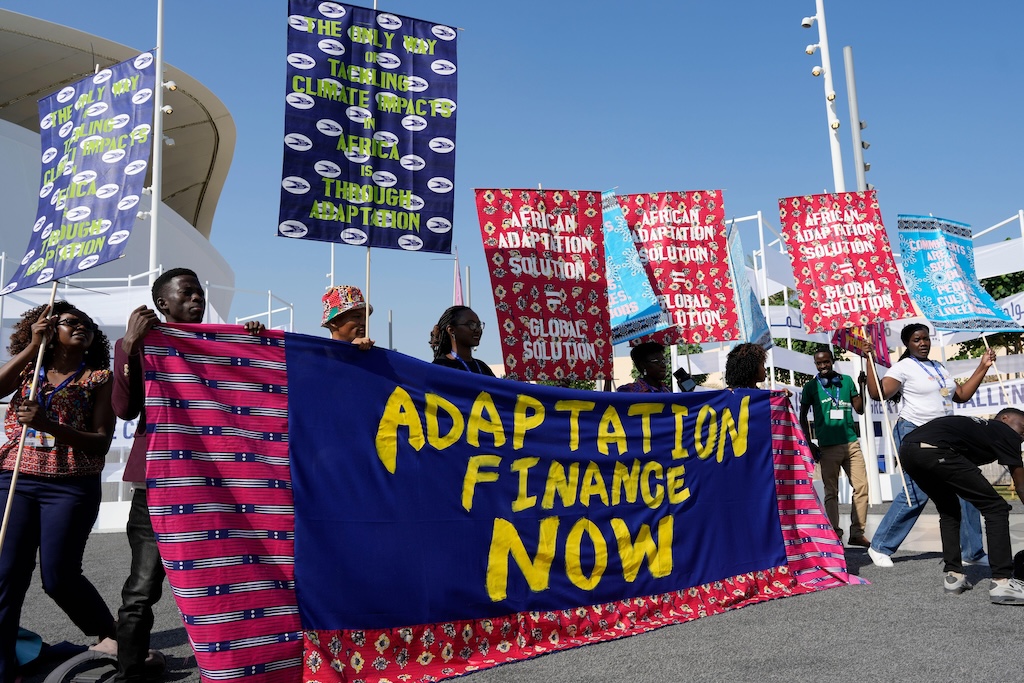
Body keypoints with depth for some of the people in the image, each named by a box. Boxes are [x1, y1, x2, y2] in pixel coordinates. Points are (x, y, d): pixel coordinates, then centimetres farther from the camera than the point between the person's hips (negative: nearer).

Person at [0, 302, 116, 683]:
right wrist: (31, 348, -10)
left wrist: (49, 424, -19)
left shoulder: (99, 377, 4)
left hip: (72, 487, -3)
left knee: (58, 576, -5)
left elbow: (102, 442, -5)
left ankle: (109, 635, 19)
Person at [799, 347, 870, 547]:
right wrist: (809, 444, 0)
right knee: (831, 492, 1)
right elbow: (803, 416, 7)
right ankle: (835, 534, 6)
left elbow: (859, 409, 11)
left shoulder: (846, 380, 9)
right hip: (828, 447, -2)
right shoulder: (811, 387, 2)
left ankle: (857, 533, 5)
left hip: (851, 443, 3)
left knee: (861, 486, -3)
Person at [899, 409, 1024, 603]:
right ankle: (1002, 582, 2)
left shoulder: (979, 426, 37)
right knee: (996, 508, 6)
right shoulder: (1005, 432, 18)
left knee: (949, 511, 29)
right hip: (935, 452, -8)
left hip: (906, 450, 8)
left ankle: (953, 575, 24)